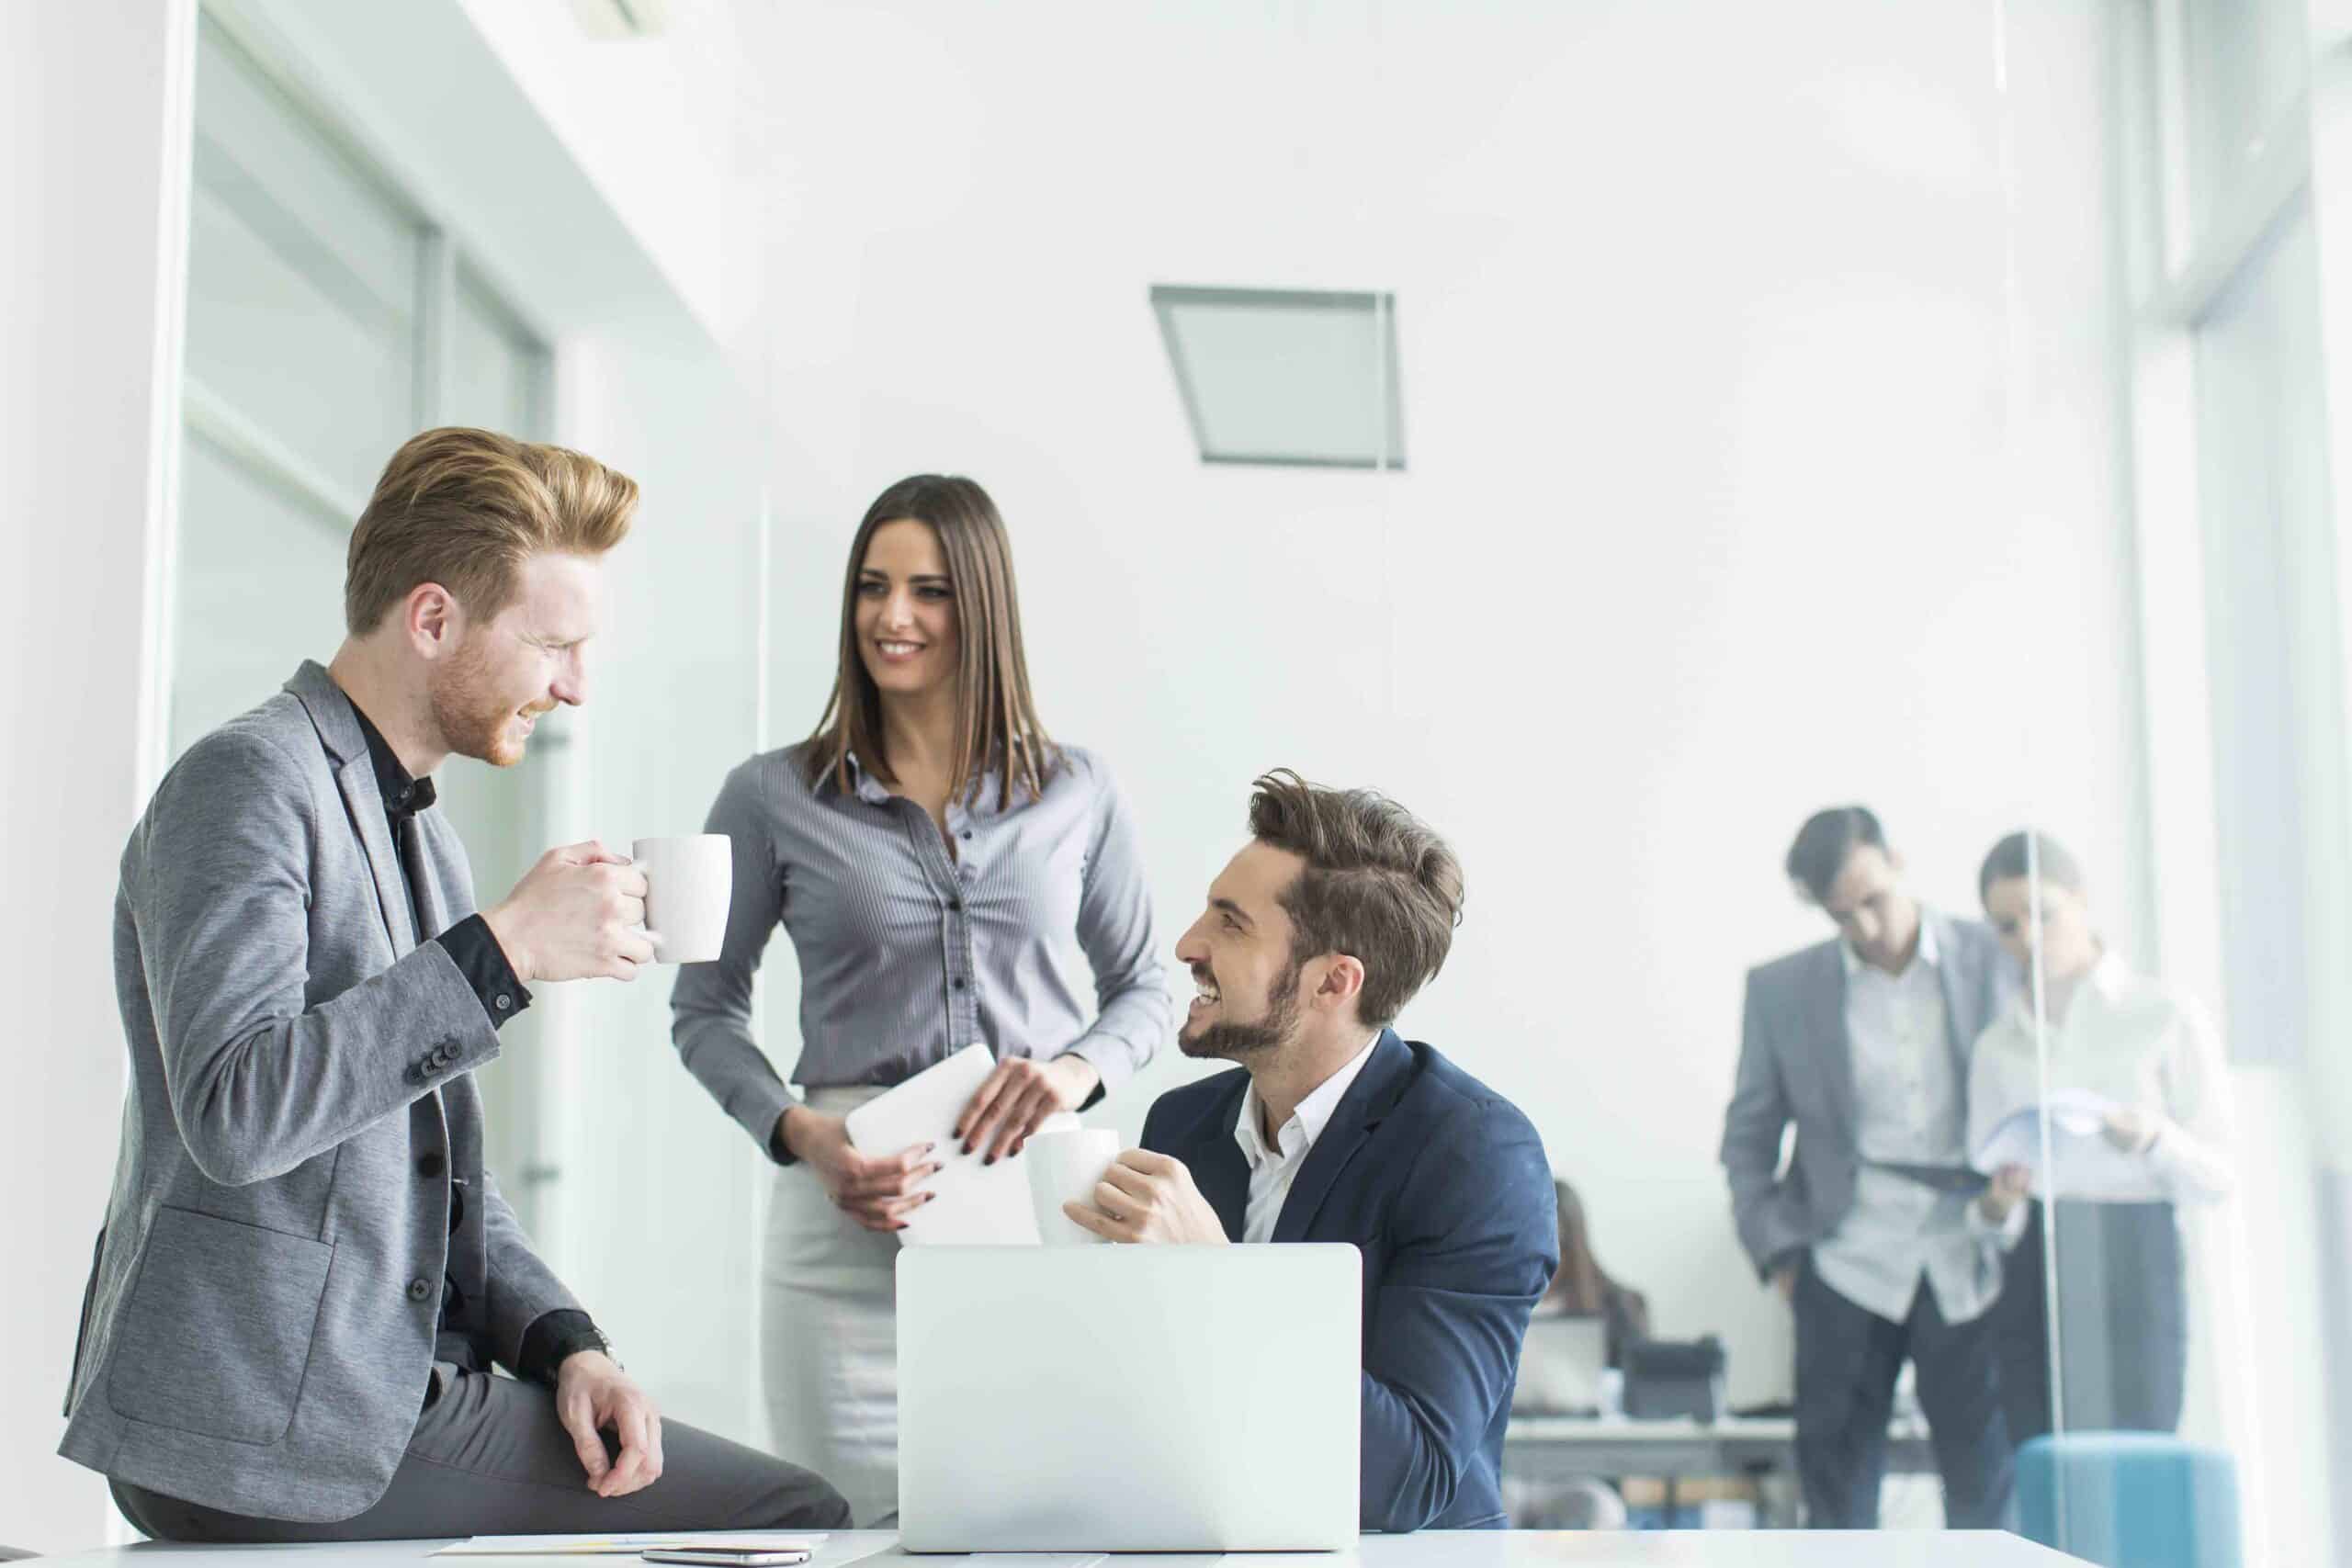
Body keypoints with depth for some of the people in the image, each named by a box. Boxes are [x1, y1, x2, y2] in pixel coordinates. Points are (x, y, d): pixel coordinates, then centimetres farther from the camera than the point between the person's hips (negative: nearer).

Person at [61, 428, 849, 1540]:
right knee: (793, 1515, -12)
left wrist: (564, 1345, 5)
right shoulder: (244, 782, -10)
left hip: (412, 1394, 9)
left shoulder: (426, 840, 19)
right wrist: (501, 951, -24)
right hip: (260, 1432, -9)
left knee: (802, 1514, -2)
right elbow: (232, 1114, -25)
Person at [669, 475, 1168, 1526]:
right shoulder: (773, 797, 4)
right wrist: (802, 1137, -7)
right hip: (853, 1229, -1)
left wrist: (1079, 1068, -5)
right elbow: (704, 1011, 10)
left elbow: (1143, 986, 16)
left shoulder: (1074, 793, 8)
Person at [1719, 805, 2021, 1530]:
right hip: (1851, 1267, 1)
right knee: (1837, 1500, 2)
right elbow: (1747, 1137, 11)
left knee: (1987, 1493, 1)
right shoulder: (1781, 989, 5)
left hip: (1970, 1260, 0)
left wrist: (2016, 1188, -9)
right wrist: (1778, 1252, 2)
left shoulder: (1996, 960, 2)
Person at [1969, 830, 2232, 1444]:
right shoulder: (1997, 1044, 14)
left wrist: (2154, 1138, -19)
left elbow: (2216, 1175, 1)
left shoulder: (2166, 1017, 4)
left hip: (2132, 1261, -3)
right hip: (2031, 1272, 3)